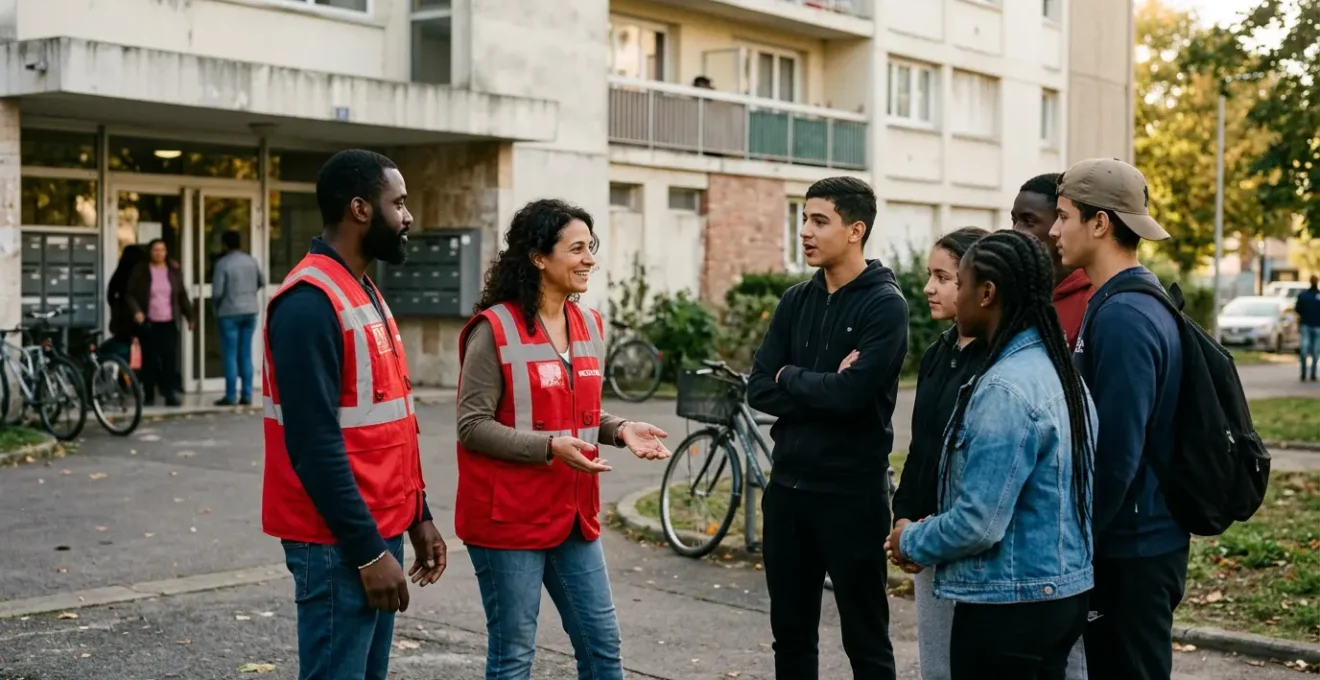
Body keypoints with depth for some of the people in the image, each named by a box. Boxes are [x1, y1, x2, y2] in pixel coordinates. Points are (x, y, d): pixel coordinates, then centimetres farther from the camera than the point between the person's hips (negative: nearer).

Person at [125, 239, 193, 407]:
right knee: (149, 359, 2)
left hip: (169, 323, 1)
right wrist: (136, 311, -14)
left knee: (170, 358, -7)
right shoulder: (140, 271, 3)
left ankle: (170, 394, -6)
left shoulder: (174, 271, 10)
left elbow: (182, 296, 14)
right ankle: (149, 395, 12)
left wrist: (190, 316, 10)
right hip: (148, 323, -1)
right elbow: (130, 294, 3)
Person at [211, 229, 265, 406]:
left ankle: (231, 396, 1)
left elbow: (217, 292, -13)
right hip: (250, 311, 5)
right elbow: (262, 282, 14)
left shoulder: (222, 263, -11)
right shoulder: (251, 261, 4)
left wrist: (217, 307, 5)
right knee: (246, 355, 9)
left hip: (230, 313, -5)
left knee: (230, 355, 0)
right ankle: (247, 395, 9)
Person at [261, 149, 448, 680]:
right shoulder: (309, 301, -17)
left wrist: (417, 517, 16)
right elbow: (315, 444, -21)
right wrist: (368, 551, -20)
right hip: (339, 544, -9)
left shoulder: (366, 293, 14)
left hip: (379, 529, 9)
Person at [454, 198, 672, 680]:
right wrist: (549, 446, -25)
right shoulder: (495, 330, -13)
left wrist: (620, 430, -2)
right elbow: (472, 426, -15)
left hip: (573, 514, 7)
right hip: (510, 517, -7)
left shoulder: (589, 326, 9)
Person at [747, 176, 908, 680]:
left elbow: (851, 392, -22)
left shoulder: (885, 305, -10)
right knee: (791, 634, 15)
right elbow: (759, 390, 1)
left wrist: (791, 378, -6)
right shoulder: (796, 301, 8)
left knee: (865, 640, 6)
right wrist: (821, 388, -14)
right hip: (788, 485, 6)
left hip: (851, 492, -6)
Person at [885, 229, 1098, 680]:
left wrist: (912, 543, -5)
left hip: (1007, 604, -9)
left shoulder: (1004, 388, -22)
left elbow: (978, 523, -24)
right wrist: (929, 534, 12)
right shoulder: (1058, 369, 8)